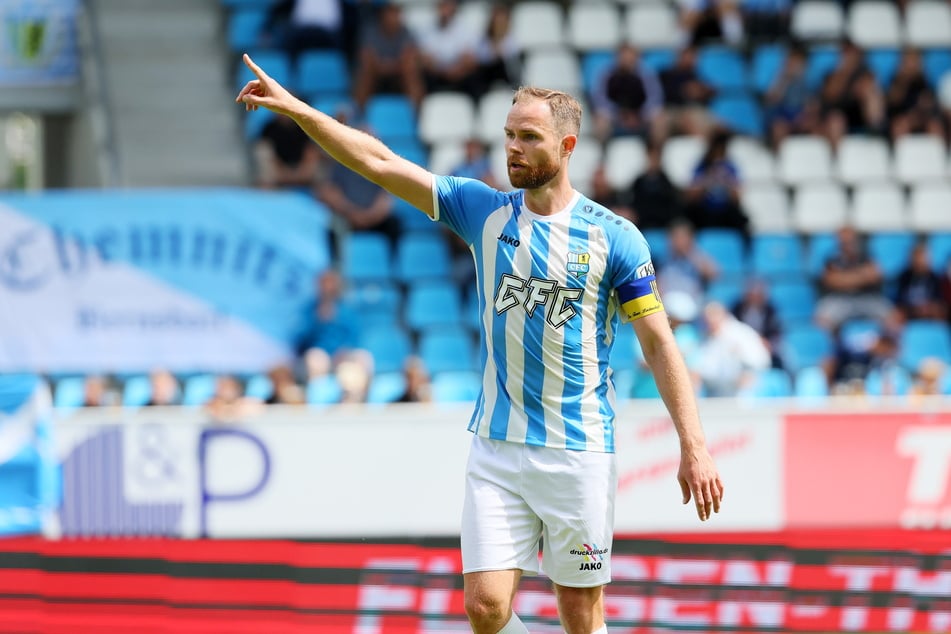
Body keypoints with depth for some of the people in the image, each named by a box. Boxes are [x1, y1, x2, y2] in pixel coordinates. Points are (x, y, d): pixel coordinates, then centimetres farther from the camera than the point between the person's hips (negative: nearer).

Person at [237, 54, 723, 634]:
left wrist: (695, 447, -8)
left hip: (579, 453, -3)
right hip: (497, 451, 3)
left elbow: (659, 344, -2)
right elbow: (379, 162, 3)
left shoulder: (613, 237, -3)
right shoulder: (483, 211, 5)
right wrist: (295, 108, -6)